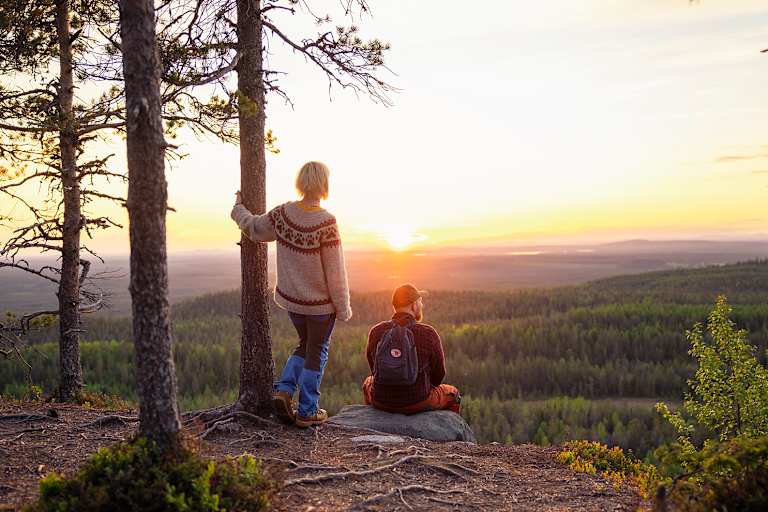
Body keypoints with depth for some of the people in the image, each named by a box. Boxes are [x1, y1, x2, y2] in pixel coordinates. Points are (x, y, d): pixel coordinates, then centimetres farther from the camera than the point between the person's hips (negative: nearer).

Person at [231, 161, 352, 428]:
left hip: (291, 297, 5)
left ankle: (284, 389, 10)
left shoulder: (283, 213, -9)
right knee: (317, 352, 11)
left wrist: (239, 208, 29)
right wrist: (343, 307, -6)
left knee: (305, 345, 25)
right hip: (321, 302, -5)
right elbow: (335, 270, -17)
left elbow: (254, 227, 8)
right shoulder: (326, 222, -23)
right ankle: (307, 411, 18)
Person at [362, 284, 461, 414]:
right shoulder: (428, 334, -14)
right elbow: (438, 375, -2)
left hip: (381, 403, 3)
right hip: (418, 403, -2)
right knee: (452, 394, 28)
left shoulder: (376, 332, -6)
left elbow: (374, 367, 9)